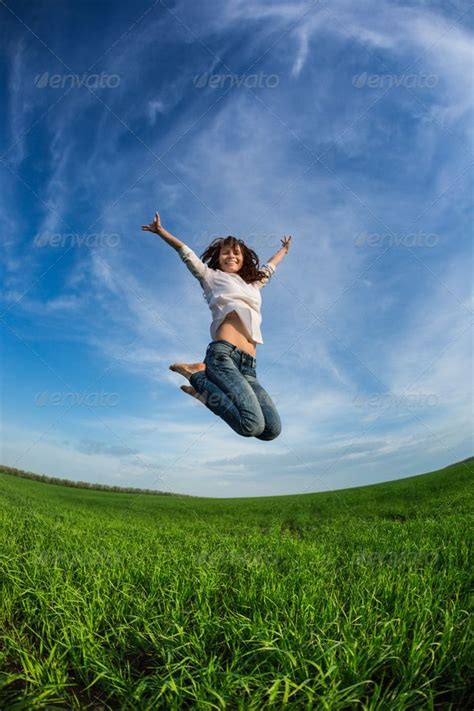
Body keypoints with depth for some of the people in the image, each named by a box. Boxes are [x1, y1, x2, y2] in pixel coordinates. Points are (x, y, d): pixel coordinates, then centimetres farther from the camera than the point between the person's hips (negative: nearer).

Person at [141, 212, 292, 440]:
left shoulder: (253, 284, 35)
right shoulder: (212, 276, 21)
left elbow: (269, 267, 52)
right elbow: (186, 253, 20)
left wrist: (284, 249, 67)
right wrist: (160, 231, 15)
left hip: (249, 366, 6)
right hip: (224, 354, -6)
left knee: (272, 430, -12)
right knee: (252, 425, -26)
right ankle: (198, 376, -5)